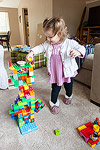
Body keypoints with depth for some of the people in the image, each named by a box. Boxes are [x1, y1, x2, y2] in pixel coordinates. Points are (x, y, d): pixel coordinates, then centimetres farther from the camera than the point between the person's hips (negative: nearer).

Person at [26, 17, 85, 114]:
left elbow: (81, 48, -24)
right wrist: (32, 52, -10)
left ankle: (68, 96, 57)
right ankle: (53, 103, 37)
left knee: (68, 86, 24)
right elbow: (40, 47, 5)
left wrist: (78, 52, -48)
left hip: (68, 72, -1)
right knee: (55, 89, 14)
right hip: (55, 73, 2)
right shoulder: (48, 44, -8)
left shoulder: (70, 43, -21)